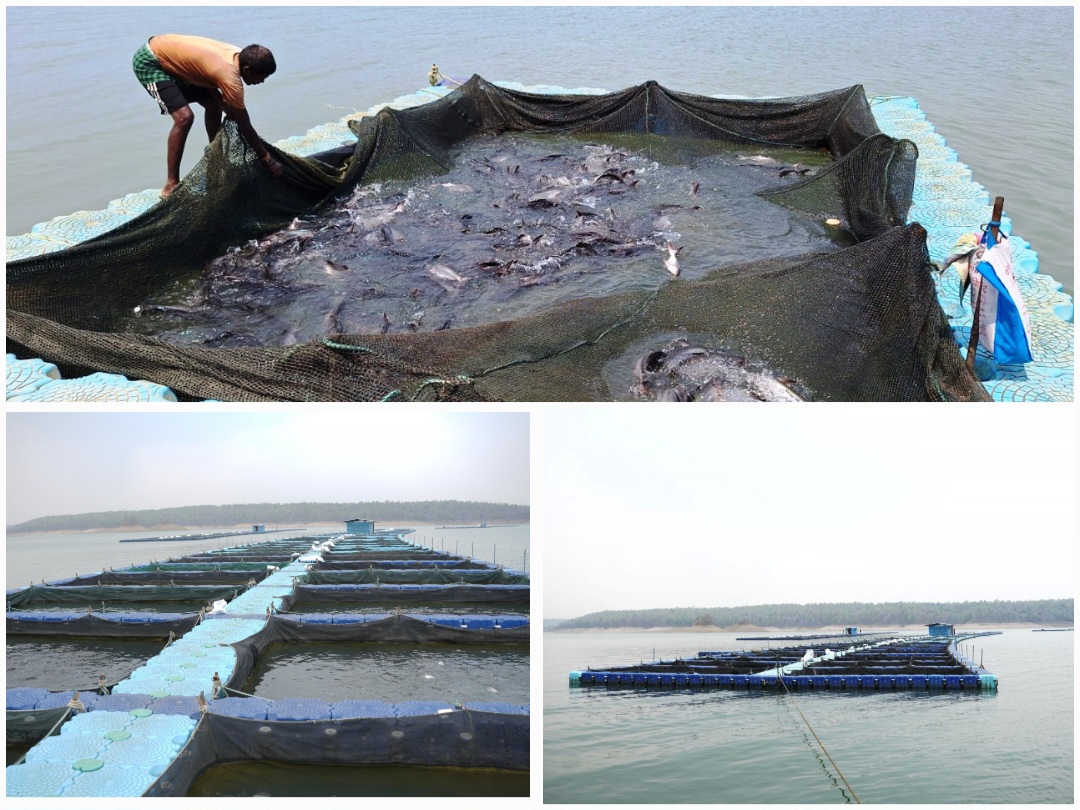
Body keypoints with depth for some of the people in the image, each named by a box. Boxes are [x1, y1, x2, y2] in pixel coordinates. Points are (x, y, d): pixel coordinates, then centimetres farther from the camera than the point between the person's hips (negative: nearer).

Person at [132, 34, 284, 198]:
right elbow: (245, 127, -23)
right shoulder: (230, 78, -31)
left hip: (169, 57, 10)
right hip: (149, 62, -10)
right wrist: (269, 160, -15)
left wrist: (224, 104, -6)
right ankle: (171, 185, -18)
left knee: (213, 105, 13)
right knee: (184, 117, -24)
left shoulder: (237, 55, -7)